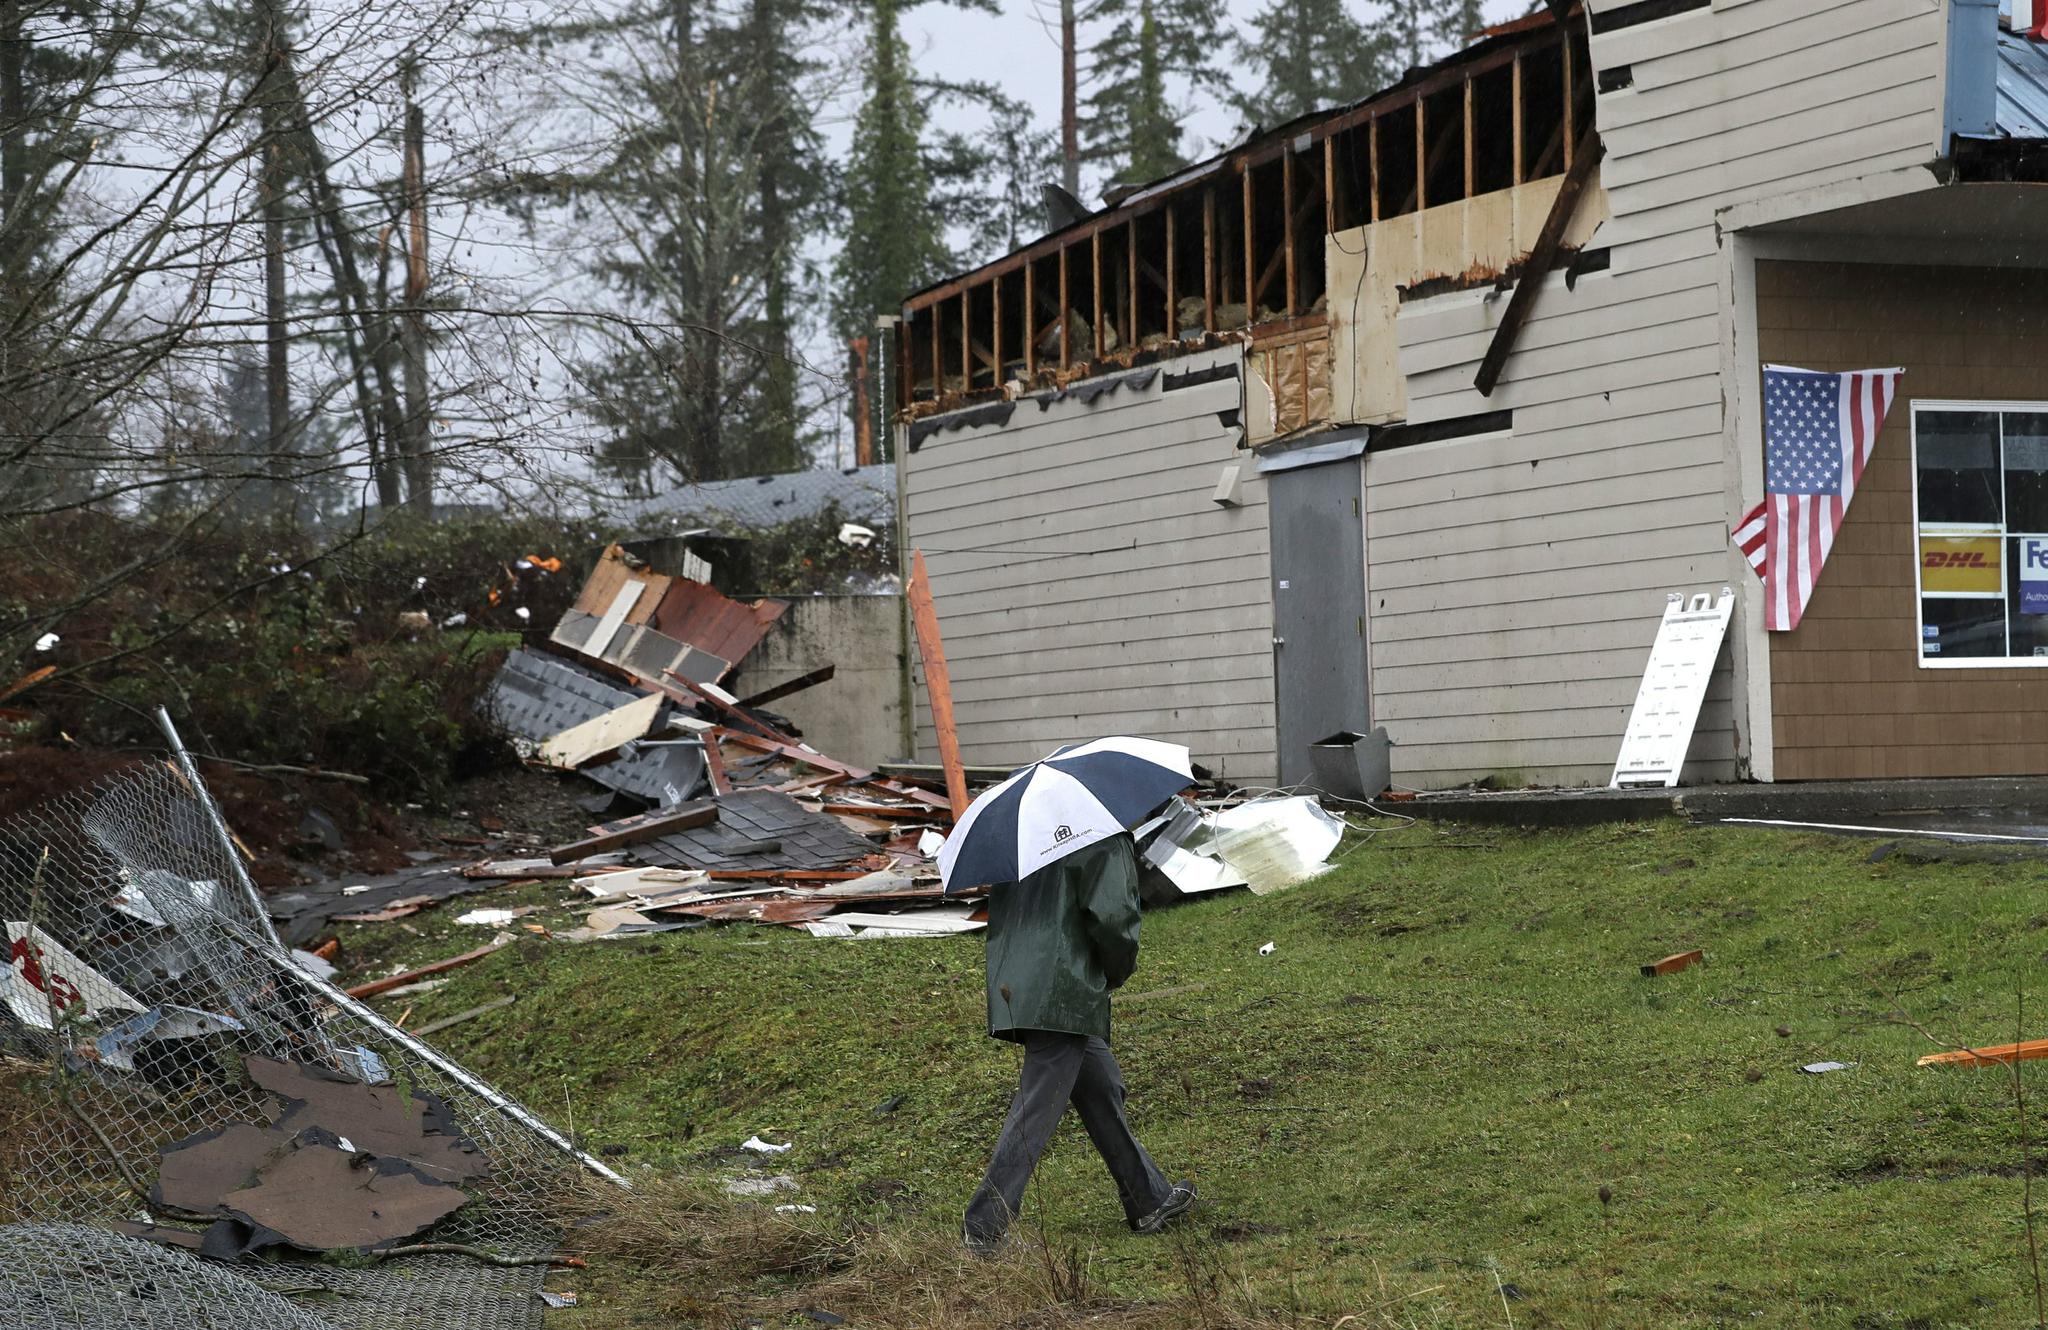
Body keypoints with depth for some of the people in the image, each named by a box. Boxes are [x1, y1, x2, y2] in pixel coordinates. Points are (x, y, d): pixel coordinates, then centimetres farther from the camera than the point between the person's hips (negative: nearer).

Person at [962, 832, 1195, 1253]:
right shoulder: (1105, 839, -11)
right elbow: (1111, 912, -19)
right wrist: (1117, 970, -1)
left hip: (1015, 989, 9)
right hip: (1064, 994, -9)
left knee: (1102, 1091, 20)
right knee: (1036, 1110, -6)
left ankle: (1149, 1201, 31)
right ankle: (984, 1228, -9)